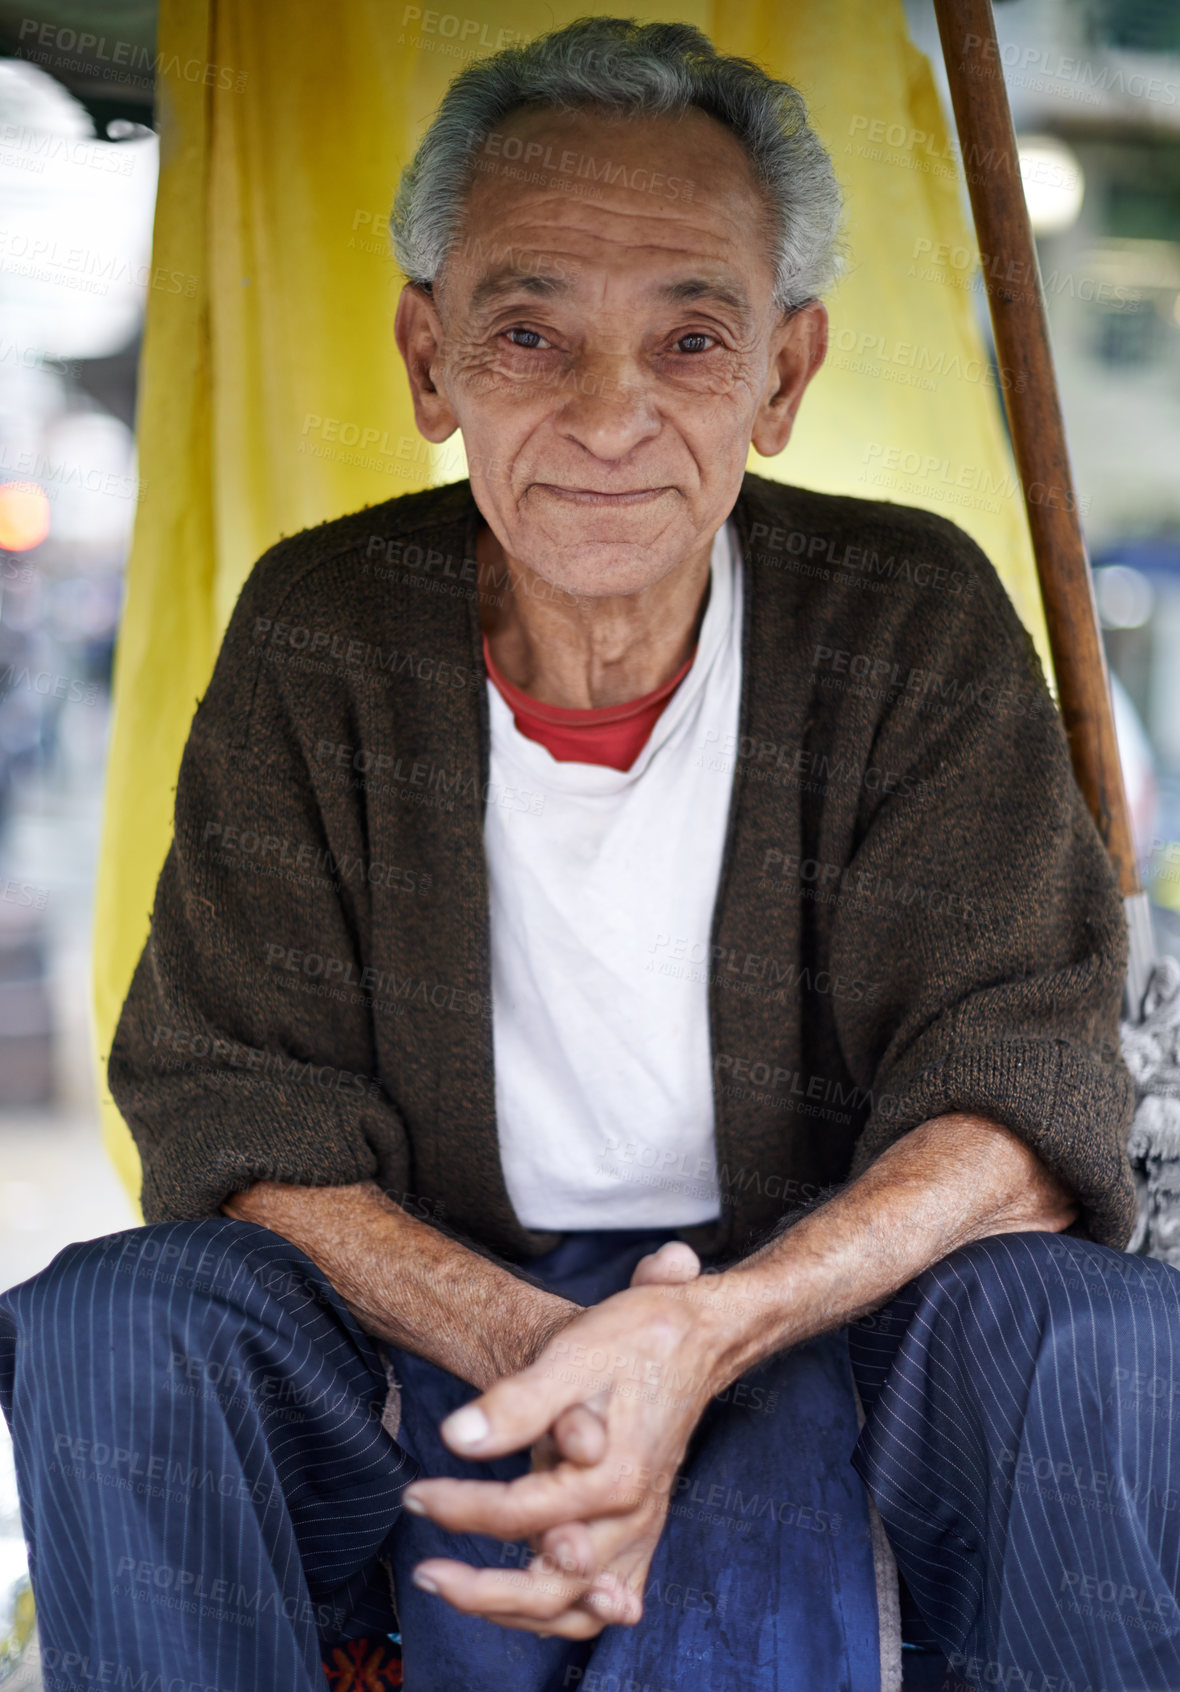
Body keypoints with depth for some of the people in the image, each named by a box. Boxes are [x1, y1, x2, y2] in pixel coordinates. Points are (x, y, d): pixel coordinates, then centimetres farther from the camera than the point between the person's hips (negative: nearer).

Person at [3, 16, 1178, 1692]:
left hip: (825, 1307, -1)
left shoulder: (916, 625, -7)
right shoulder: (322, 634, -4)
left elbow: (1019, 1086, -14)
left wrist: (706, 1331, -34)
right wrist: (521, 1341, -29)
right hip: (437, 1317, 2)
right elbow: (233, 1103, -8)